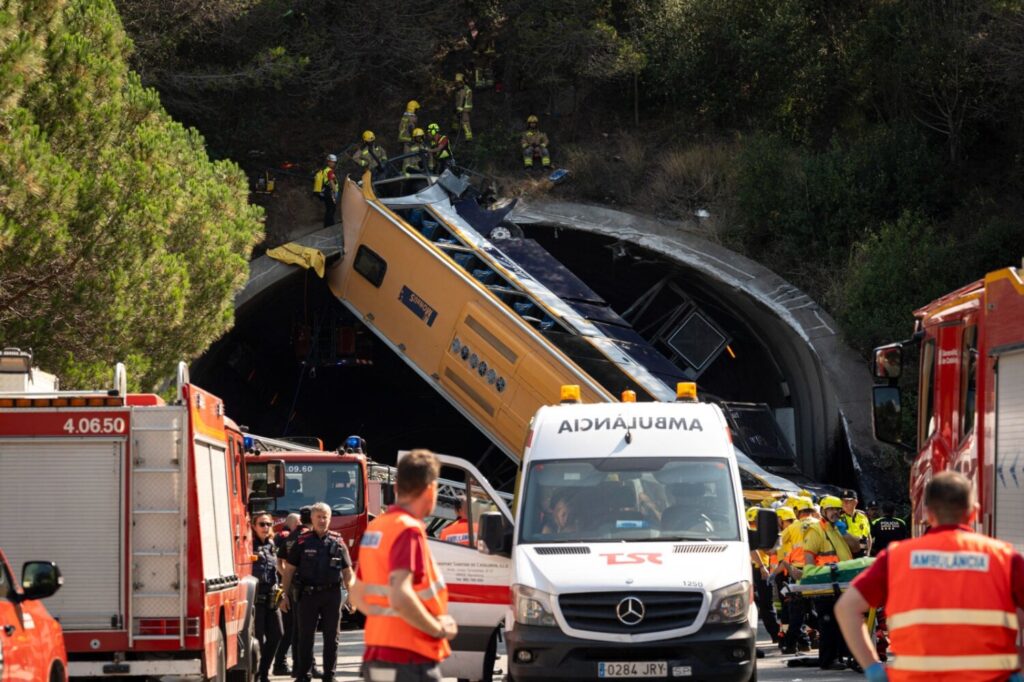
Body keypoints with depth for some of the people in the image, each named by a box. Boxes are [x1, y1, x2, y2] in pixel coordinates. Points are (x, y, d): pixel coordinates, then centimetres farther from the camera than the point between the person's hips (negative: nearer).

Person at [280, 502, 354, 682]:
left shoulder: (337, 542, 7)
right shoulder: (302, 542, 3)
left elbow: (347, 571, 9)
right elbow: (289, 569, 4)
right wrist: (285, 595, -1)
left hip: (332, 594, 1)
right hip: (308, 593, -1)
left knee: (331, 637, 5)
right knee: (305, 636, 1)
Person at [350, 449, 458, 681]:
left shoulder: (374, 528, 14)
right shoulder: (409, 531, -15)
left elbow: (358, 595, 23)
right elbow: (400, 597, -27)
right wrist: (438, 628, -15)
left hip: (375, 657, 9)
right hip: (411, 662, -9)